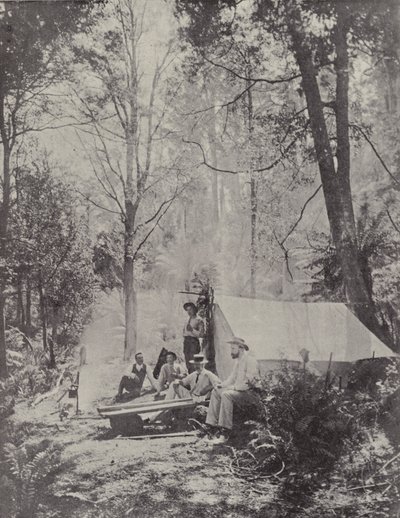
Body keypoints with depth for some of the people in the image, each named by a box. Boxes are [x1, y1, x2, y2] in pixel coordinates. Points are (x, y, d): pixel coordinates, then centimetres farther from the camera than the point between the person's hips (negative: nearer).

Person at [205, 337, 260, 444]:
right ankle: (213, 424, -5)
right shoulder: (238, 361, 18)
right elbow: (232, 378, 22)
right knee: (215, 392, 2)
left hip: (250, 393, -10)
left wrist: (233, 387, -21)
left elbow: (251, 383, -21)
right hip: (237, 390, 10)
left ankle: (225, 432, -31)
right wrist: (222, 385, 4)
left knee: (226, 394, -30)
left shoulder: (250, 361, -13)